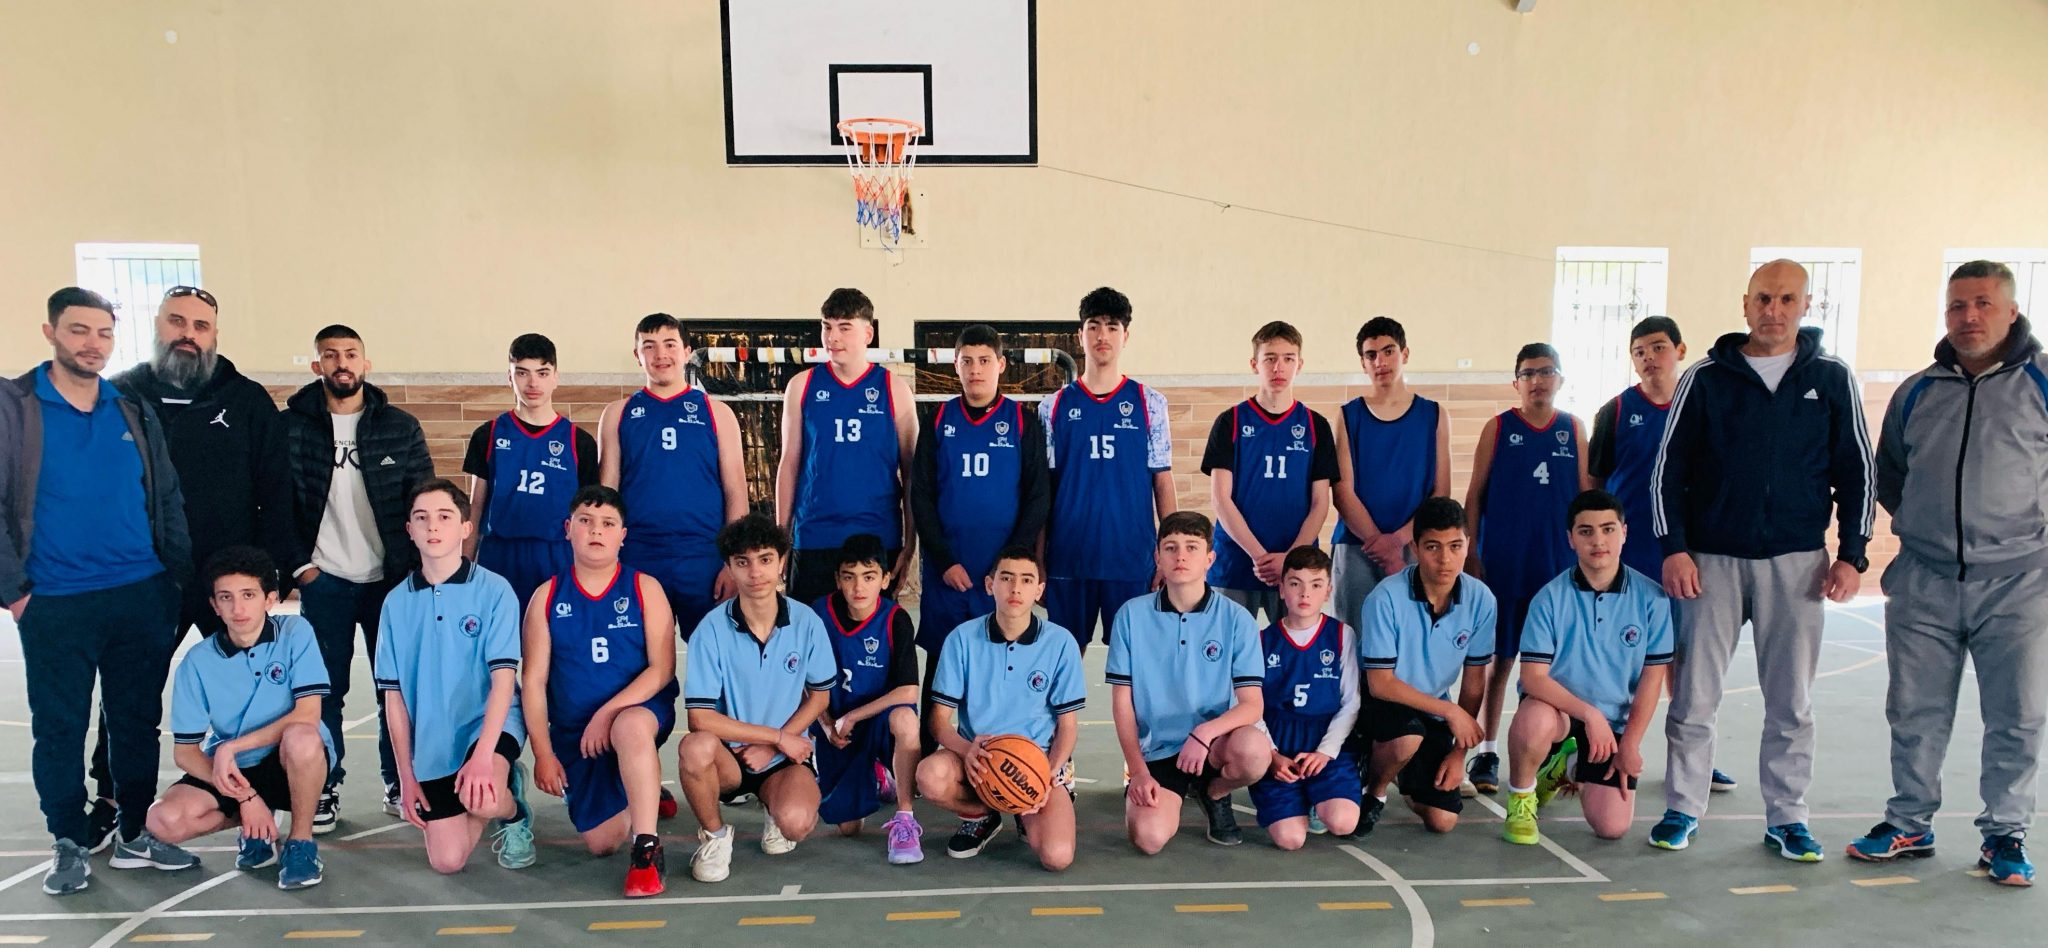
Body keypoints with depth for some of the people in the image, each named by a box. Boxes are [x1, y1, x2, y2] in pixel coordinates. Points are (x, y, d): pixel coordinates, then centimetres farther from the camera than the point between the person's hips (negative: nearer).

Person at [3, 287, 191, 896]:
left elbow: (168, 499, 12)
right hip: (54, 605, -3)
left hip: (143, 596, 3)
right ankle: (69, 843, 20)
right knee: (59, 727, 6)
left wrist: (180, 574, 8)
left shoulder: (134, 411, 8)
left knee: (137, 720, 11)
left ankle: (137, 831, 24)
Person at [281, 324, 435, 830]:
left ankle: (399, 783, 18)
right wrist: (299, 565, -5)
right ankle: (324, 790, 16)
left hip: (391, 578, 1)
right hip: (323, 580, -1)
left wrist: (414, 567, -1)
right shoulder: (291, 426, 1)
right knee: (324, 688, 5)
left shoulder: (402, 427, 3)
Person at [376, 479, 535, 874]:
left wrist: (482, 755, -25)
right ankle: (496, 790, 27)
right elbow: (393, 695, 6)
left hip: (490, 723, -4)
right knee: (447, 861, -2)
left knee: (480, 798, -34)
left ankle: (514, 814, 3)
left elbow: (503, 678, -13)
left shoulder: (494, 590, -8)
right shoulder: (397, 602, 3)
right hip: (431, 742, 4)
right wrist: (406, 776, 2)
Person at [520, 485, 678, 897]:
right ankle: (645, 797, 32)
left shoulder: (644, 588, -2)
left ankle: (648, 849, -30)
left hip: (640, 712, -3)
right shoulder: (547, 596, 2)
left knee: (630, 726, -40)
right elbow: (533, 681, 0)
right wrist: (543, 753, -6)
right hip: (573, 732, 3)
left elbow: (662, 668, -9)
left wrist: (608, 713, -20)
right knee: (601, 842, -3)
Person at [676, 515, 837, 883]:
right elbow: (700, 719, -17)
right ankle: (714, 835, -5)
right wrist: (776, 736, -15)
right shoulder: (712, 629, -14)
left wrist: (772, 746, -8)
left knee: (795, 823, -31)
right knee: (696, 747, -36)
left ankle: (776, 809, 10)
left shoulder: (806, 623, -7)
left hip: (785, 754, 1)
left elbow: (819, 696, 4)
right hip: (728, 755, 0)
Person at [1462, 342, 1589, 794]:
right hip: (1503, 564, -2)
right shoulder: (1498, 428, 2)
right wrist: (1470, 554, -2)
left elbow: (1587, 494, 11)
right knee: (1500, 657, 3)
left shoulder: (1573, 429, 8)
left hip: (1560, 563, 2)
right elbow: (1475, 494, 2)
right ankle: (1486, 752, 13)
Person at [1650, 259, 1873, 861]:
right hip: (1712, 560, -1)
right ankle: (1683, 810, 12)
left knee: (1792, 700, 6)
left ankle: (1786, 817, 18)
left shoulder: (1831, 380, 6)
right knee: (1694, 695, 1)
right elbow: (1668, 469, 2)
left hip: (1797, 562, 1)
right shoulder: (1706, 379, 2)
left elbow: (1856, 473, 8)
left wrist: (1851, 554, 1)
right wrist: (1674, 548, -6)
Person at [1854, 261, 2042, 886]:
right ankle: (1910, 824, 23)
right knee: (1915, 713, 9)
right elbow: (1888, 475, 21)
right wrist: (1919, 524, 11)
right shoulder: (1917, 392, 8)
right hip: (1923, 582, 3)